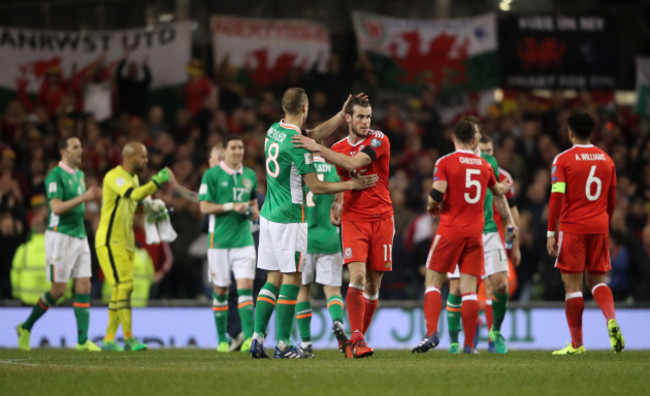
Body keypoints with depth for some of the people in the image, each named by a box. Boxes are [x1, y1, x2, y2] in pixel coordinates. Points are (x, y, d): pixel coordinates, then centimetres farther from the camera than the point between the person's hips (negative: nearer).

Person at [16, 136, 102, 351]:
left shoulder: (79, 175, 15)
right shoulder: (55, 176, -11)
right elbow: (56, 207, -21)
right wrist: (83, 197, -27)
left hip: (79, 236, 7)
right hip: (60, 235, -7)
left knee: (84, 287, -1)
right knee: (58, 290, -4)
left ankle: (82, 340, -2)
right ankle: (26, 328, 14)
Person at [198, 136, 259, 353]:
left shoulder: (250, 175, 13)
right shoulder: (212, 174, -1)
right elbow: (204, 206, -6)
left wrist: (254, 211, 6)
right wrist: (232, 206, -14)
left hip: (244, 239, 3)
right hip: (219, 239, -2)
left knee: (245, 286, -10)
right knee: (220, 290, 3)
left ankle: (249, 337, -16)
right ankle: (222, 339, 13)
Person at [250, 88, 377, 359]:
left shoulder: (274, 130, 7)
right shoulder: (297, 143, -17)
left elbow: (317, 134, 17)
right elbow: (316, 187, -14)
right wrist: (353, 184, -7)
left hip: (268, 215, 8)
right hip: (289, 219, -8)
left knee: (273, 279, 11)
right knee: (292, 280, -2)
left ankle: (257, 338, 5)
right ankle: (283, 344, -3)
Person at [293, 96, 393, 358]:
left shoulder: (379, 141, -5)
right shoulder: (337, 149, 9)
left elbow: (354, 163, -20)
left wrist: (319, 149, -20)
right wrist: (337, 205, 6)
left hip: (381, 218, -1)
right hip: (353, 219, 1)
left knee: (373, 285, 3)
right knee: (357, 277, -17)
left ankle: (357, 340, 16)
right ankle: (356, 339, -16)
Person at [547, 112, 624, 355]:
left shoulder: (563, 160, -5)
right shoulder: (606, 160, 10)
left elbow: (557, 197, -10)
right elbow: (612, 200, 14)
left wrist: (550, 233, -8)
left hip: (572, 227, -4)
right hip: (599, 226, 4)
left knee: (572, 285, 0)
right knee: (597, 280, 12)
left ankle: (577, 343, 1)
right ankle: (611, 320, -17)